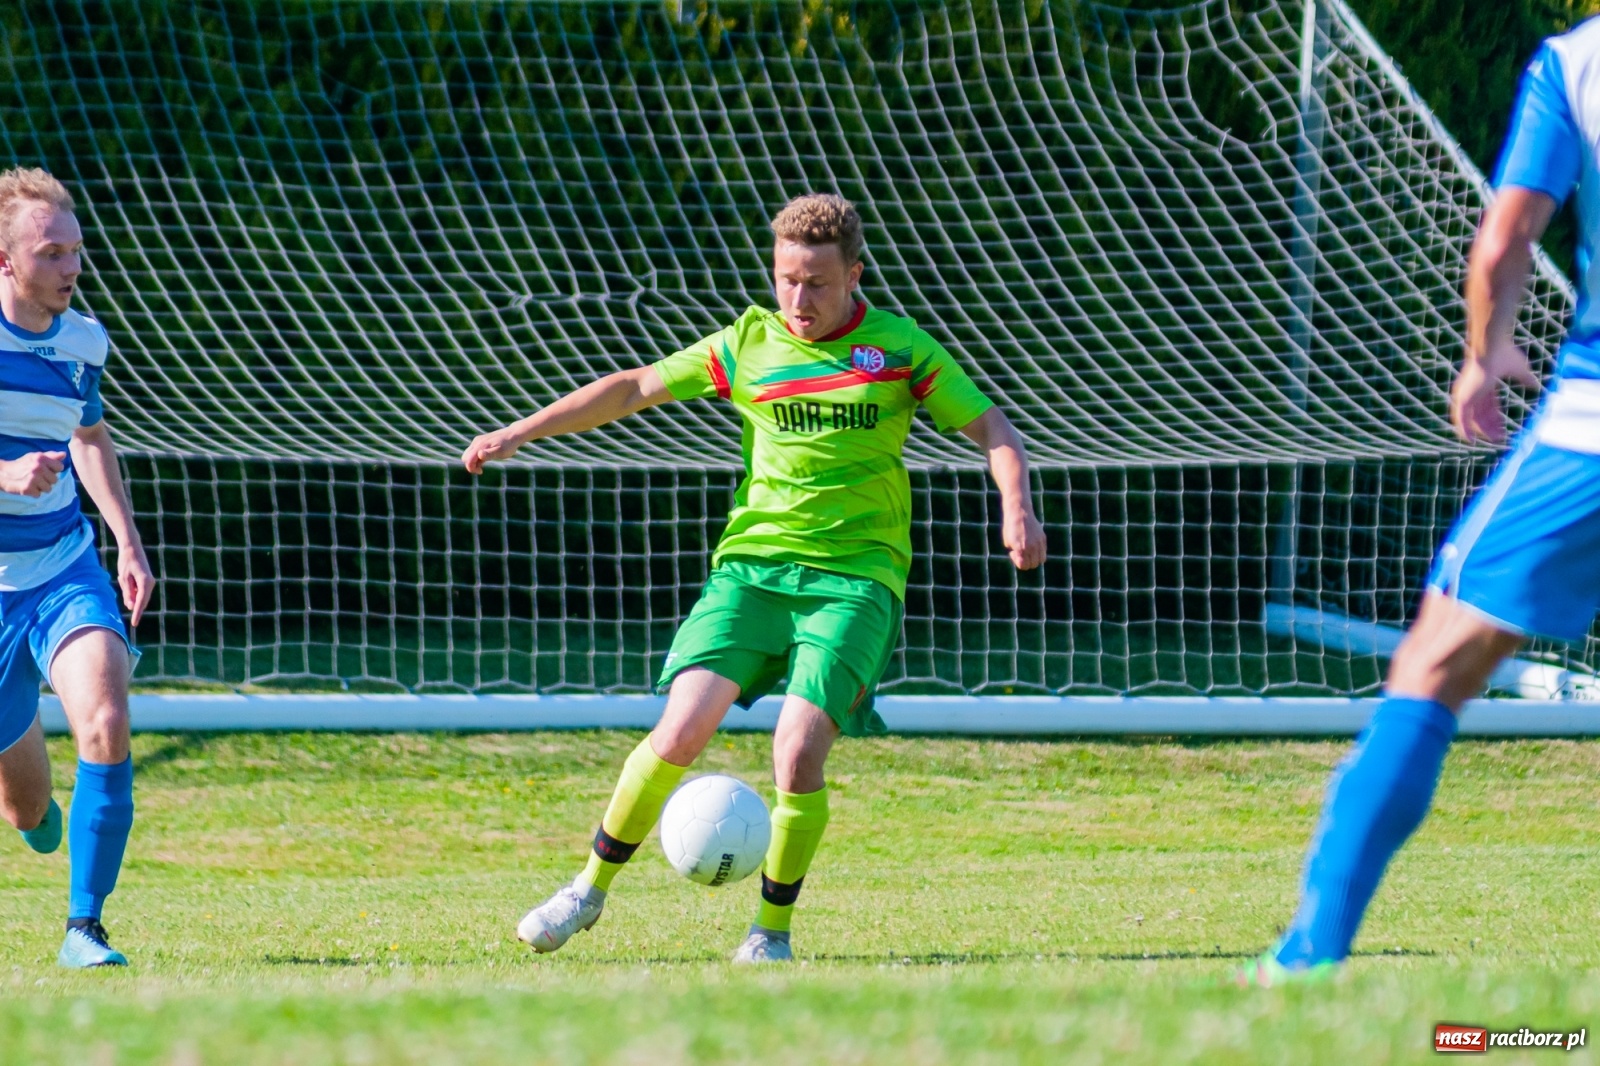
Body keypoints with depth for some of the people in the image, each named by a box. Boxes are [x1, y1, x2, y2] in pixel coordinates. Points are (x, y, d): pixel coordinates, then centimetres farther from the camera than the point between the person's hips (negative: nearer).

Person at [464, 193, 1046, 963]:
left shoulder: (899, 348, 3)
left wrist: (1016, 510, -14)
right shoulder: (749, 344, 8)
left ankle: (772, 932, 1)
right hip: (753, 562, 2)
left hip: (856, 575, -2)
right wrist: (519, 434, 9)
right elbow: (636, 387, 13)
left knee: (799, 753, -18)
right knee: (683, 726, -15)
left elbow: (991, 429, 5)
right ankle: (591, 887, 4)